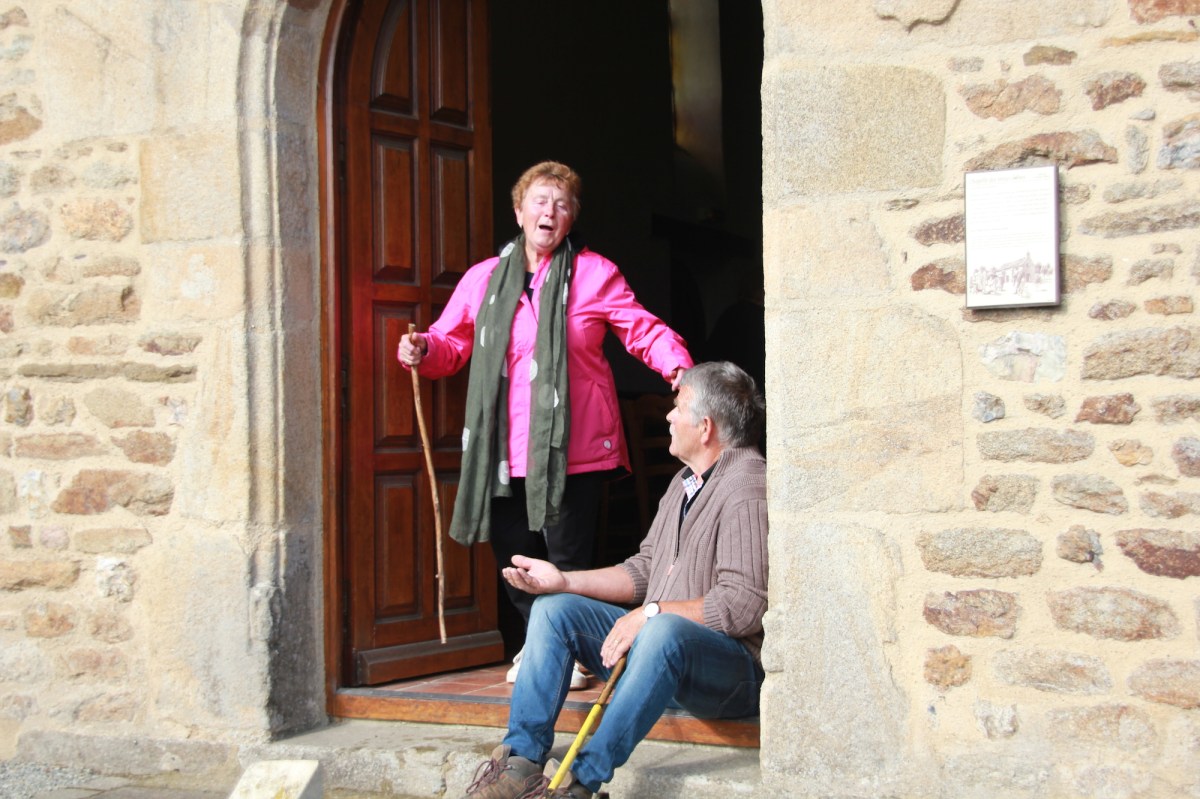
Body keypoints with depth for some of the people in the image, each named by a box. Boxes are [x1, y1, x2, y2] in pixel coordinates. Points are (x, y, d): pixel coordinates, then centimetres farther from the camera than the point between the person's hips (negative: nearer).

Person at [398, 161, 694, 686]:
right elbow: (451, 343, 16)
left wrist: (677, 365, -18)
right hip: (505, 449, 4)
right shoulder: (483, 279, 12)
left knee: (568, 555, -1)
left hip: (571, 448, -3)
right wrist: (423, 351, -6)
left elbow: (644, 331, 0)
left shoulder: (595, 274, 3)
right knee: (513, 551, 10)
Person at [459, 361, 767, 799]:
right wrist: (564, 581, 8)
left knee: (665, 631, -40)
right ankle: (521, 760, -12)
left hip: (737, 668, -10)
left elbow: (745, 604, -24)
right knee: (553, 608, -1)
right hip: (654, 643, 10)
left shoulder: (748, 487, -15)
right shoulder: (686, 481, 17)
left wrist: (652, 613, -21)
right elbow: (644, 570, 18)